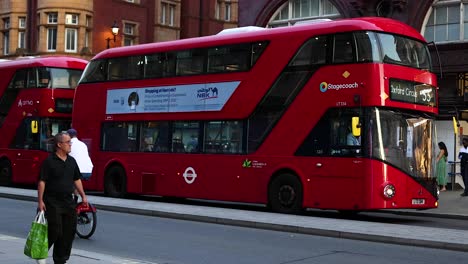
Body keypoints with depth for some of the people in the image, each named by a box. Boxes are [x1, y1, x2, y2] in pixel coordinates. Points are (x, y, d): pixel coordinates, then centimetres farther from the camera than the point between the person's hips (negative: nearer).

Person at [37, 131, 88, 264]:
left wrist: (83, 196, 11)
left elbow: (77, 179, 18)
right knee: (55, 232, -8)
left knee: (69, 232, 5)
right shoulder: (49, 161, -9)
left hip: (68, 202, 6)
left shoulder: (72, 161, 10)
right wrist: (40, 201, -15)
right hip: (52, 202, -6)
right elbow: (42, 181, -11)